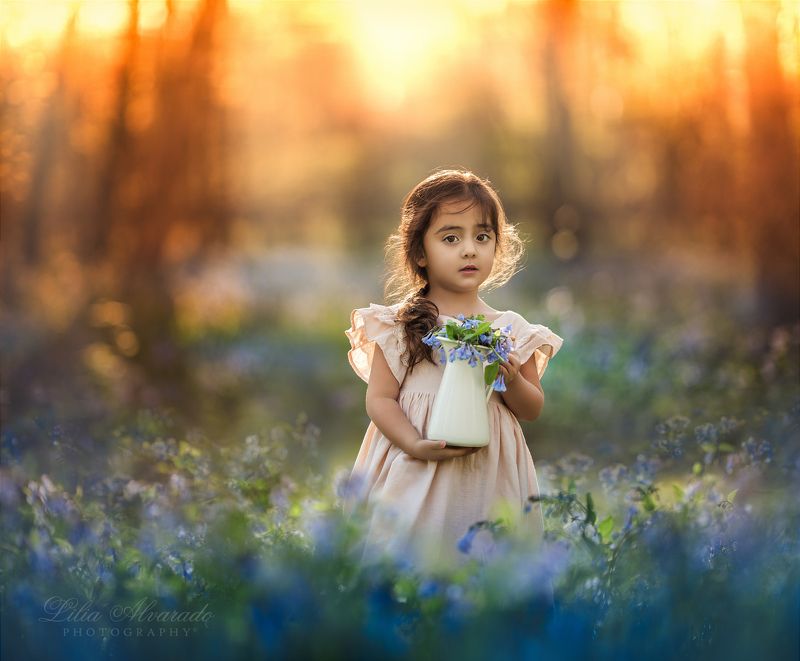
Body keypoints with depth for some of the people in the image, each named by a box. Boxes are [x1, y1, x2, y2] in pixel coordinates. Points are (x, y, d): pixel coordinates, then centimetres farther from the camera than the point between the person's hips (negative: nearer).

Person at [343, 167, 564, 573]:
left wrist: (512, 382, -10)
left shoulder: (512, 330, 5)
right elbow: (380, 399, -3)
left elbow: (533, 410, 11)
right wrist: (416, 444, -19)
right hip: (416, 474, -2)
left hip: (488, 479, 2)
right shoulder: (399, 325, -1)